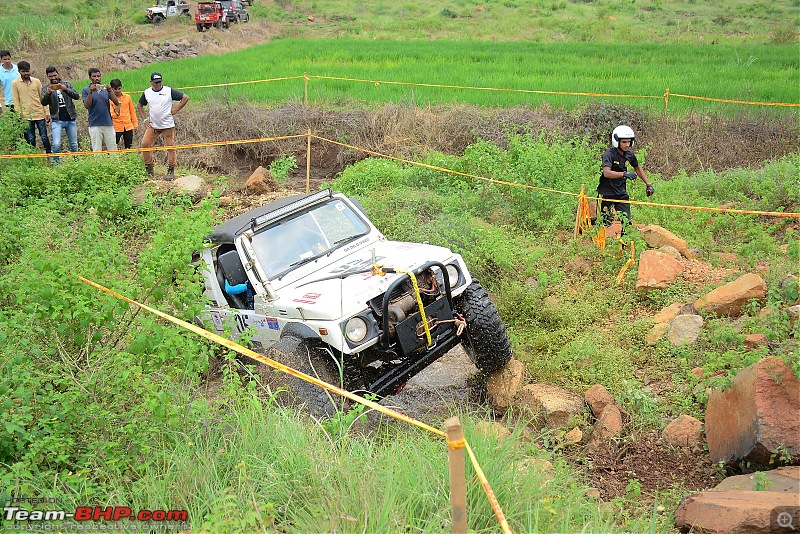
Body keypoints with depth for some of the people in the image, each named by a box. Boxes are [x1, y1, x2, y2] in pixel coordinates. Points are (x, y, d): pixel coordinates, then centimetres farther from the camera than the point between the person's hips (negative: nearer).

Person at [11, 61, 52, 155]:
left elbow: (42, 98, 6)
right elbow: (16, 101, 1)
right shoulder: (15, 83, 0)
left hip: (40, 114, 1)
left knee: (44, 137, 3)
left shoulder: (36, 81, 3)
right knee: (30, 139, 3)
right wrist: (19, 116, -4)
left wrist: (47, 113, 1)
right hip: (26, 116, -1)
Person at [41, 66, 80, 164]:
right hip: (57, 120, -2)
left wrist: (66, 89, -22)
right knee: (56, 144, -14)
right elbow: (43, 103, -6)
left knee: (74, 144, 7)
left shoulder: (67, 84, 8)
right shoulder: (46, 88, 5)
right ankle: (56, 163, 1)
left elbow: (76, 96, -5)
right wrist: (48, 93, -26)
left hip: (71, 119, 2)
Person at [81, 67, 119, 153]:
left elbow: (116, 103, 1)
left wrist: (110, 91, -14)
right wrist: (90, 92, -19)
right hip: (95, 125, -2)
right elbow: (87, 106, -8)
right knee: (96, 151, -2)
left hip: (108, 124, 2)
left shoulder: (105, 88, 11)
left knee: (113, 150, 2)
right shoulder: (86, 90, 4)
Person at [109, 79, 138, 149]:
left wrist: (135, 123, 11)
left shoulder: (127, 97, 6)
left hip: (128, 127, 3)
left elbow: (132, 111, 13)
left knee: (128, 147, 10)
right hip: (116, 127, -3)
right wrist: (116, 113, -30)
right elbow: (110, 114, -8)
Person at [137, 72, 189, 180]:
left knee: (170, 147, -3)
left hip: (168, 125, -3)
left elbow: (185, 98, -3)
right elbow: (140, 105, 21)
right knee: (145, 144, -3)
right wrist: (144, 119, 11)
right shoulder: (147, 93, 6)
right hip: (153, 125, 3)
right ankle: (149, 169, 9)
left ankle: (170, 171, 6)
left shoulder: (169, 91, -5)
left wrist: (175, 110, -6)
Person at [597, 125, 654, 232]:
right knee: (606, 223, 1)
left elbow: (638, 168, 22)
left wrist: (648, 184, 17)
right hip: (606, 194, -5)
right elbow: (607, 173, -33)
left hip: (621, 193, 5)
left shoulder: (629, 154, 2)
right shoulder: (609, 154, -17)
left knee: (626, 222, -7)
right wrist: (624, 174, -46)